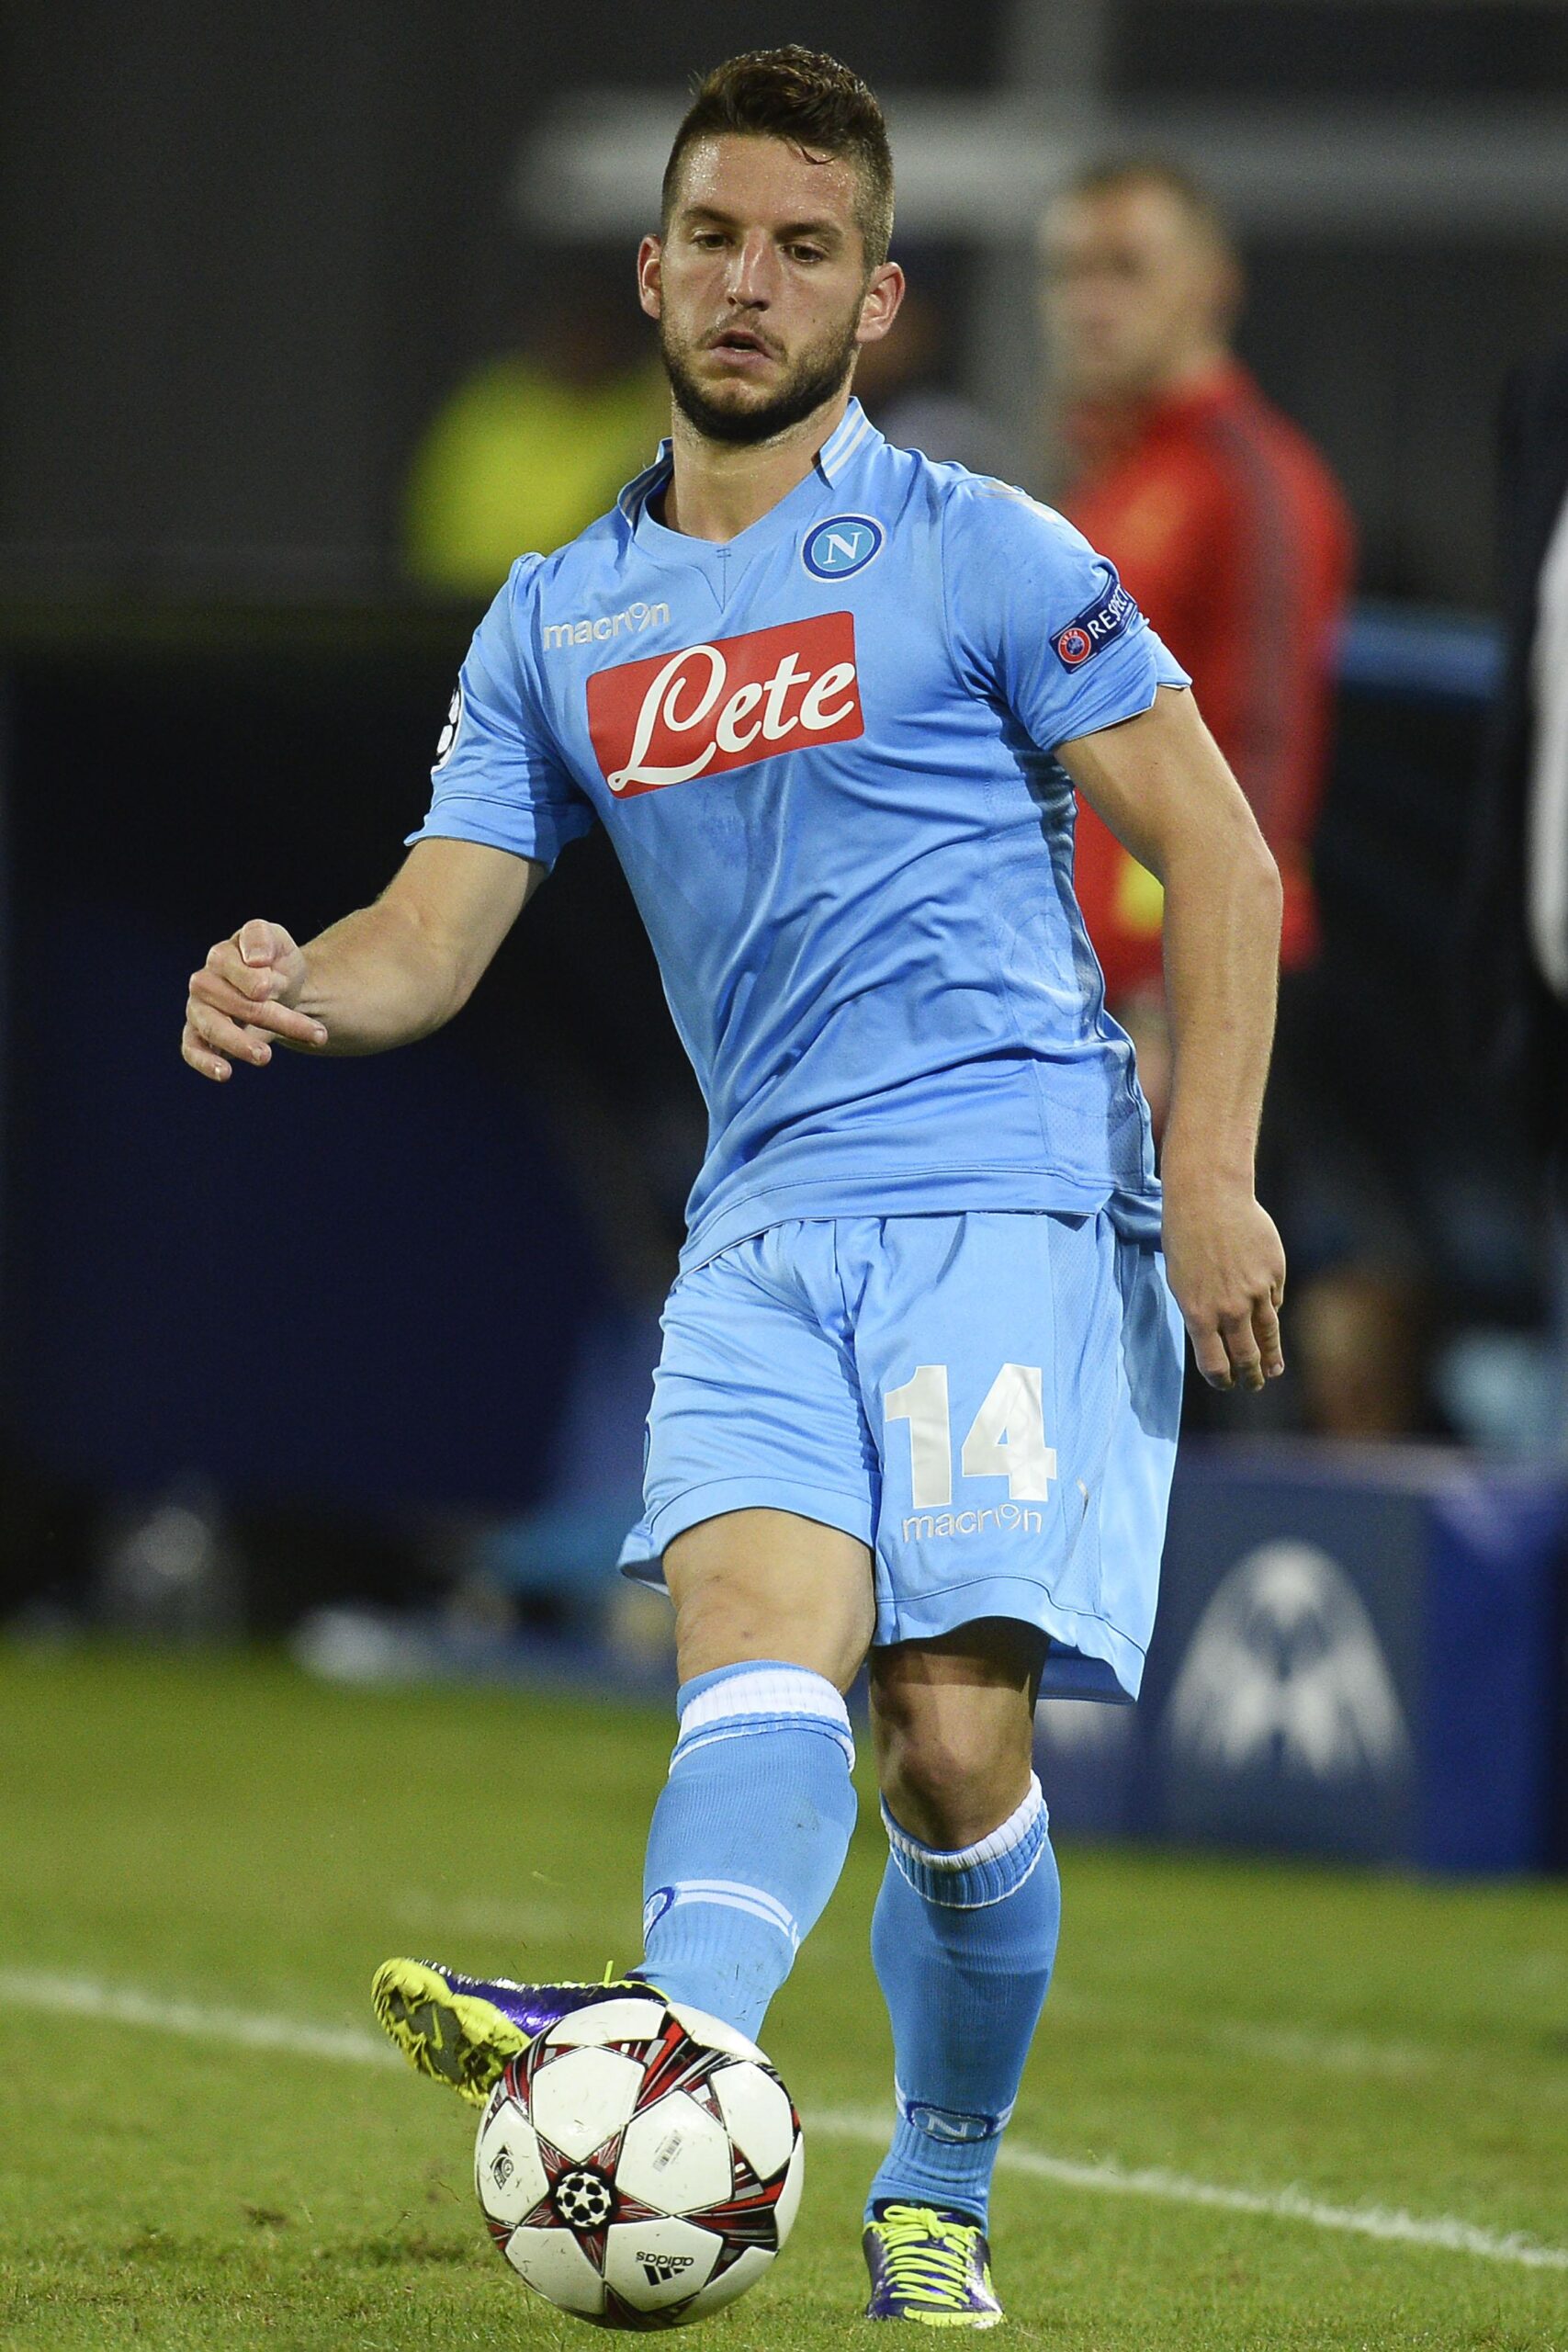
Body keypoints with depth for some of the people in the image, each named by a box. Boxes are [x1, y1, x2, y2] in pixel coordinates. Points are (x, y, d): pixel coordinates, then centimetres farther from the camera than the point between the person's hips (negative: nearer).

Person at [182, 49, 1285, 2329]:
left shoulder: (979, 555, 0)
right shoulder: (555, 625, 14)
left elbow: (1220, 860, 1)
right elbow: (435, 936, 10)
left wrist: (1212, 1173, -8)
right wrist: (298, 990, -13)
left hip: (1013, 1199, -3)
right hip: (766, 1222, 4)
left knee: (954, 1733, -13)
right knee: (761, 1620, -21)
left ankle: (937, 2201, 4)